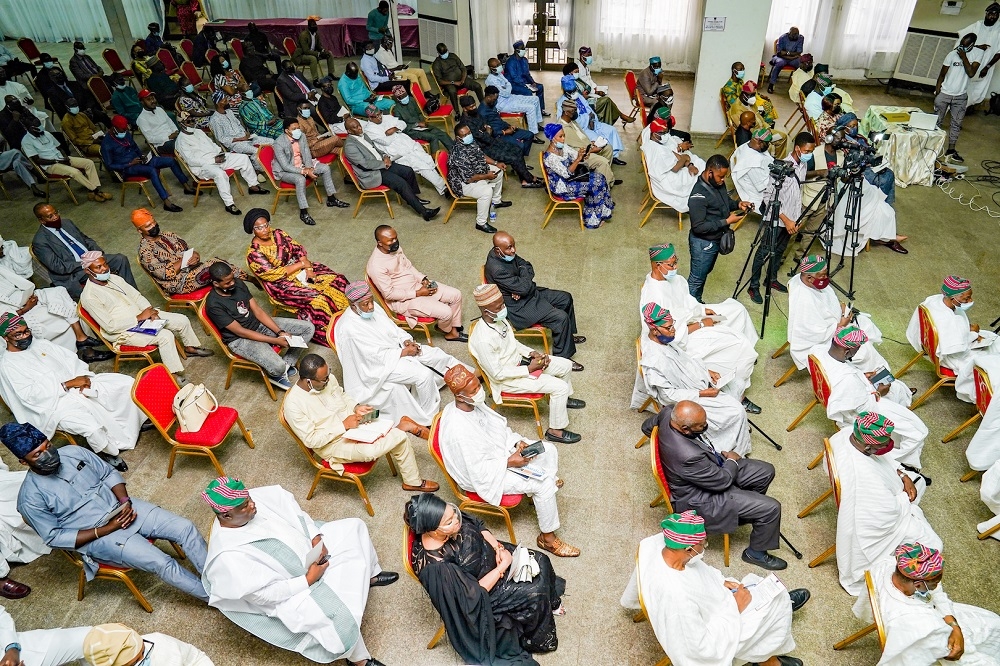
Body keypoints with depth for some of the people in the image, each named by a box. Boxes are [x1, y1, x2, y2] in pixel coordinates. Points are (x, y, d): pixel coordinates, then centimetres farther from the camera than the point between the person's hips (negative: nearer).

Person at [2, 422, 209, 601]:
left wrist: (125, 501, -8)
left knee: (185, 528, -12)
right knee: (161, 563, -21)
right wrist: (105, 529, -16)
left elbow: (109, 473, 9)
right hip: (97, 537, -5)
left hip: (123, 509, 5)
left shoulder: (74, 452, -1)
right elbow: (55, 538, -9)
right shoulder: (31, 498, -12)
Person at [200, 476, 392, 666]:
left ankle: (369, 576, 31)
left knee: (354, 527, 6)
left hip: (309, 547, 7)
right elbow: (266, 594, -25)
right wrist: (308, 580, -22)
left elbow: (293, 511, 0)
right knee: (339, 616, -24)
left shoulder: (257, 497, -14)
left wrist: (316, 537, -11)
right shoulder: (228, 555, -30)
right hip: (292, 590, -7)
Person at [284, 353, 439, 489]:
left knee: (400, 439, -7)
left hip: (352, 423, 6)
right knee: (369, 451, -33)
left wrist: (356, 407, -6)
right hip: (333, 444, -6)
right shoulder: (293, 405, -24)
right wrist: (343, 426, -23)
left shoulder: (327, 378, -7)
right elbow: (311, 440, -20)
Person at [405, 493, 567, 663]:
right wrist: (503, 566, -22)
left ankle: (549, 603, 37)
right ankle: (536, 638, 25)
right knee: (536, 591, -7)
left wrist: (498, 548, -13)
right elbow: (474, 593, -27)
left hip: (491, 556, 6)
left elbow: (478, 525, 0)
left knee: (541, 561, 6)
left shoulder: (452, 519, -20)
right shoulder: (436, 566, -37)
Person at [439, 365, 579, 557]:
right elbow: (478, 470, -28)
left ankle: (537, 495, 31)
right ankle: (547, 538, 4)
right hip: (488, 476, -9)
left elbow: (500, 427, 7)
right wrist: (509, 462, -22)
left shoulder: (473, 403, -9)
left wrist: (517, 442, -8)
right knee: (545, 484, -16)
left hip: (501, 449, 9)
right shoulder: (459, 430, -35)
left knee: (548, 450, 8)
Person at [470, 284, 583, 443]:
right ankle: (555, 431, 5)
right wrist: (529, 369, -22)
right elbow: (497, 374, -26)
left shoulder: (499, 319, -8)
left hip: (518, 360, 8)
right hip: (507, 378, -8)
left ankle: (563, 399, 40)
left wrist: (532, 353, -5)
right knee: (559, 387, -15)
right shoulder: (483, 340, -34)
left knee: (566, 365, 11)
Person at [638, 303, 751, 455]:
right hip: (688, 398, -9)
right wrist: (703, 394, -22)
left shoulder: (662, 339, -8)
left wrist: (707, 370, 0)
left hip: (694, 379, 9)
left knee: (735, 388, 14)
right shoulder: (655, 360, -35)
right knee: (736, 412, -9)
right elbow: (669, 395, -27)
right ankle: (737, 451, 14)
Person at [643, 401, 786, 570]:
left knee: (766, 471, 13)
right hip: (702, 498, -9)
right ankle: (756, 552, 19)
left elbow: (647, 426, 3)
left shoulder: (669, 412, -21)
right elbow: (722, 481, -23)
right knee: (771, 508, -7)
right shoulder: (688, 456, -42)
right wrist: (732, 461, -3)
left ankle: (748, 510, 38)